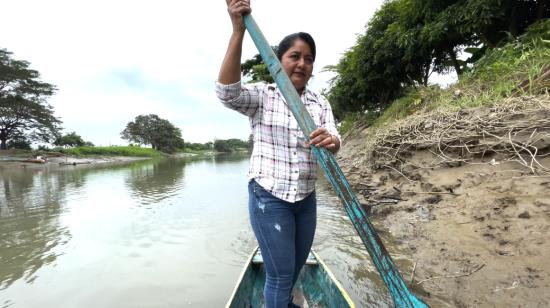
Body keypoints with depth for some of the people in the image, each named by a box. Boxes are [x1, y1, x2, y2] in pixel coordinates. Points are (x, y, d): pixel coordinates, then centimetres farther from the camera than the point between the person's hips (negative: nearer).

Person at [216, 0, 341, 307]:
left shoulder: (320, 103, 4)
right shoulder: (262, 96, -5)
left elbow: (335, 143, -9)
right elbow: (227, 91, -25)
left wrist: (329, 141, -34)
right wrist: (238, 31, -30)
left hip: (306, 199, 5)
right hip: (269, 198, -5)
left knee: (297, 266, 23)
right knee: (280, 273, 3)